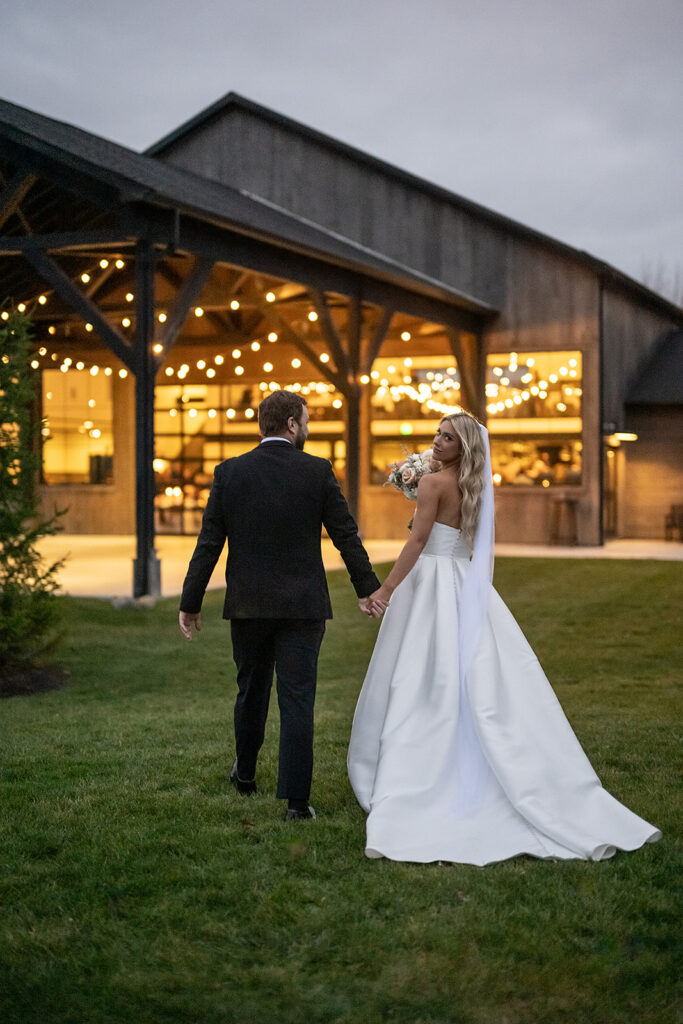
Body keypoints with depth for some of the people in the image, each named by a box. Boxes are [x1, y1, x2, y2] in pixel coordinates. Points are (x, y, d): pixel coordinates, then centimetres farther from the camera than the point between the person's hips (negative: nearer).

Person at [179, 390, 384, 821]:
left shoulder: (229, 472, -2)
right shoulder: (317, 471, -6)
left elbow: (209, 543, -2)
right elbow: (347, 535, -1)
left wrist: (191, 603, 5)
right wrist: (367, 588, 11)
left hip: (247, 605, 2)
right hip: (303, 605, -2)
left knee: (251, 691, 20)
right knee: (297, 700, 0)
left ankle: (246, 775, 39)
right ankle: (296, 799, -1)